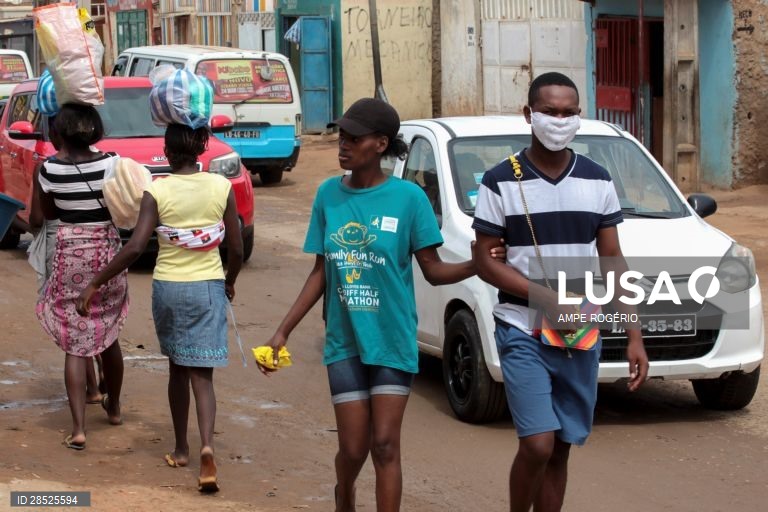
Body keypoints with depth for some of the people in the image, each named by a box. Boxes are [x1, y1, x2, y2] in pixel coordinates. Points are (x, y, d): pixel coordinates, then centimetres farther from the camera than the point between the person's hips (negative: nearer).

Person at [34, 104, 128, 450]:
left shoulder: (50, 169, -9)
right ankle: (113, 408, 39)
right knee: (107, 336, 21)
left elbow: (48, 213, 5)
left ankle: (78, 428, -9)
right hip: (107, 252, 2)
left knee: (75, 344, 1)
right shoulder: (112, 164, -9)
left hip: (70, 256, -2)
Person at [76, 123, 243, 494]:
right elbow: (236, 249, -1)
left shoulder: (157, 192, -9)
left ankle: (181, 449, 29)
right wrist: (229, 281, 19)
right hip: (208, 287, 0)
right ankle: (206, 446, -22)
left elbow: (135, 247, -17)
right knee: (202, 374, 0)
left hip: (168, 286, 0)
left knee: (178, 367, 19)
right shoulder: (222, 187, -5)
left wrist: (95, 284, -11)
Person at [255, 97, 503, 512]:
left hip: (392, 341, -2)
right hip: (344, 341, 3)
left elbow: (434, 271, -6)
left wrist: (474, 266, -26)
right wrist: (283, 331, 4)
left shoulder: (407, 197, -9)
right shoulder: (328, 194, 0)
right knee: (353, 448, 7)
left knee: (385, 446, -3)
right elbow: (321, 273, 6)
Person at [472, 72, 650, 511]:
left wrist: (634, 336, 0)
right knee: (538, 445, -14)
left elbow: (612, 261, 7)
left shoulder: (597, 181, 5)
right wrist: (547, 299, -18)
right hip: (523, 332, -4)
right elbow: (486, 262, -6)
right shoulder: (501, 182, -5)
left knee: (560, 451, 8)